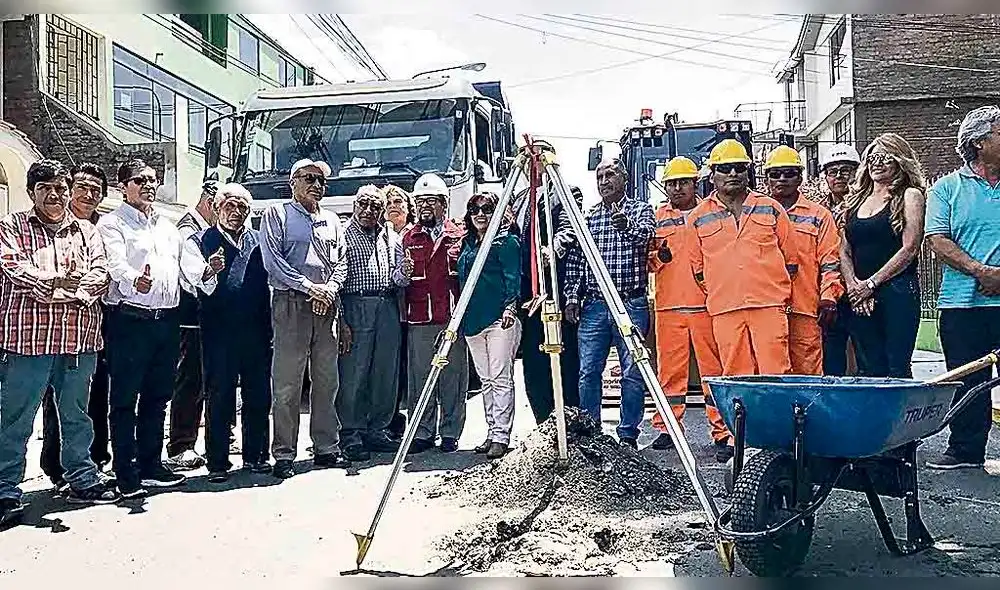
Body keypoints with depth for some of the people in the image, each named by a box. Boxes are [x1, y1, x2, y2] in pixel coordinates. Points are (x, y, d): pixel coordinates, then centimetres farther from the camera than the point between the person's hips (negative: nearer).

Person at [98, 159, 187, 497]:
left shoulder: (168, 227, 21)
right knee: (125, 399, -1)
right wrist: (134, 280, -38)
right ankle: (126, 474, 5)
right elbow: (116, 264, -17)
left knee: (157, 397, 12)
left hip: (167, 319, 6)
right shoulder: (112, 224, 1)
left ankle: (150, 466, 22)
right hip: (130, 319, -6)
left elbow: (186, 265, 16)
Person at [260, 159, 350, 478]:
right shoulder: (277, 215, 5)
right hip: (290, 304, -5)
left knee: (327, 380, 8)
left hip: (326, 306, 5)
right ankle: (284, 455, 2)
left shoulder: (332, 220, 20)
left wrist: (329, 290, -5)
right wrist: (310, 287, -13)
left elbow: (341, 263, 14)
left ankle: (327, 448, 16)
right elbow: (273, 261, -6)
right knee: (287, 383, -5)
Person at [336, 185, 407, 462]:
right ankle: (351, 435, 5)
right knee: (353, 375, -4)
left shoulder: (391, 237, 16)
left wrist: (402, 275, -4)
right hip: (355, 307, -5)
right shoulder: (343, 234, 1)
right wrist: (340, 322, -13)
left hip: (388, 307, 5)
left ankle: (376, 431, 18)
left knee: (386, 374, 7)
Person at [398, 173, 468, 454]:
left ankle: (450, 434, 13)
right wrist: (403, 275, -6)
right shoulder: (409, 238, 14)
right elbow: (400, 281, 17)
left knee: (453, 380, 3)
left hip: (453, 318, -1)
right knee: (420, 379, 3)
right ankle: (422, 434, 12)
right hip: (419, 321, 1)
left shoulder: (459, 236, 9)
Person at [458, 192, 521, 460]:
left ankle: (501, 436, -5)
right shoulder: (467, 244, 19)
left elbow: (512, 276, -8)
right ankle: (491, 433, 16)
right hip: (473, 320, 7)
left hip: (499, 318, -7)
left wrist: (510, 306, -19)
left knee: (501, 378, -7)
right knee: (485, 380, 10)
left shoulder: (506, 240, 0)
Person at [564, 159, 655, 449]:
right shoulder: (587, 216, 13)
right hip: (594, 305, 3)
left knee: (632, 373, 1)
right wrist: (572, 296, 3)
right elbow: (575, 260, 13)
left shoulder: (640, 209, 5)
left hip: (631, 304, -3)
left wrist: (627, 226, -40)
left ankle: (628, 435, 12)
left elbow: (645, 234, -18)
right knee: (588, 371, 3)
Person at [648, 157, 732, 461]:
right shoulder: (657, 217, 15)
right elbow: (646, 262, 16)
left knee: (714, 369, -1)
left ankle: (722, 431, 3)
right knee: (670, 370, 4)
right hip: (668, 306, 2)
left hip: (706, 304, -1)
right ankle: (667, 428, 13)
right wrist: (657, 256, -6)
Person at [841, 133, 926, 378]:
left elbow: (910, 248, -7)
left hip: (897, 291, -5)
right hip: (859, 296, 5)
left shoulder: (909, 195, 3)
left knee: (897, 368, -6)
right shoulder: (856, 199, 18)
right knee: (868, 369, 5)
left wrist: (871, 283, -10)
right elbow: (844, 250, 13)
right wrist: (853, 284, -3)